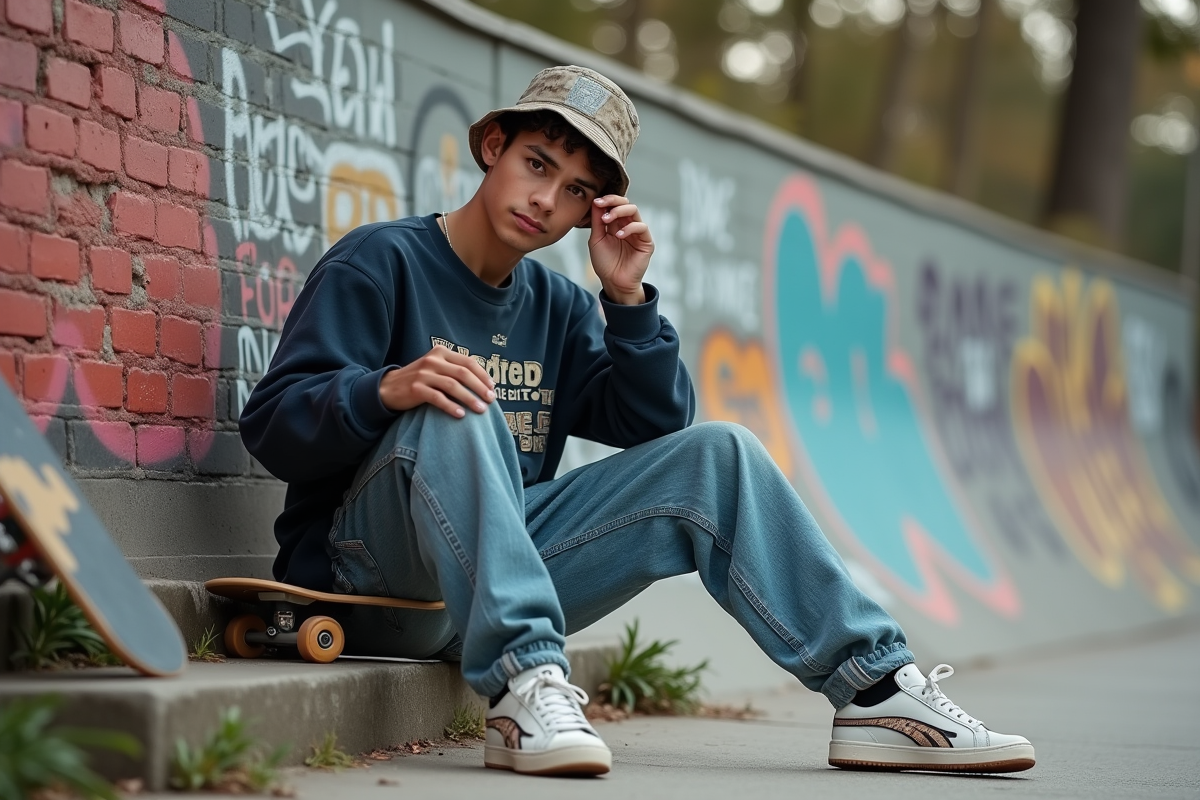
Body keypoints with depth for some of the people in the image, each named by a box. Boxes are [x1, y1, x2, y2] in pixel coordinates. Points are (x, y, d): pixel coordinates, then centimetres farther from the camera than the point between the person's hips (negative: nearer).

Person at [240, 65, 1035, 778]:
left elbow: (659, 430, 7)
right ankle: (523, 685, -43)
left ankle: (876, 690, -11)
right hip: (366, 573, -5)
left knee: (713, 456, -6)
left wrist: (627, 299, -5)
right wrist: (386, 391, -34)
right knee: (458, 413, -34)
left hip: (512, 567, 6)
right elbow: (271, 425, -14)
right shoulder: (381, 263, -5)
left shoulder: (558, 307, 14)